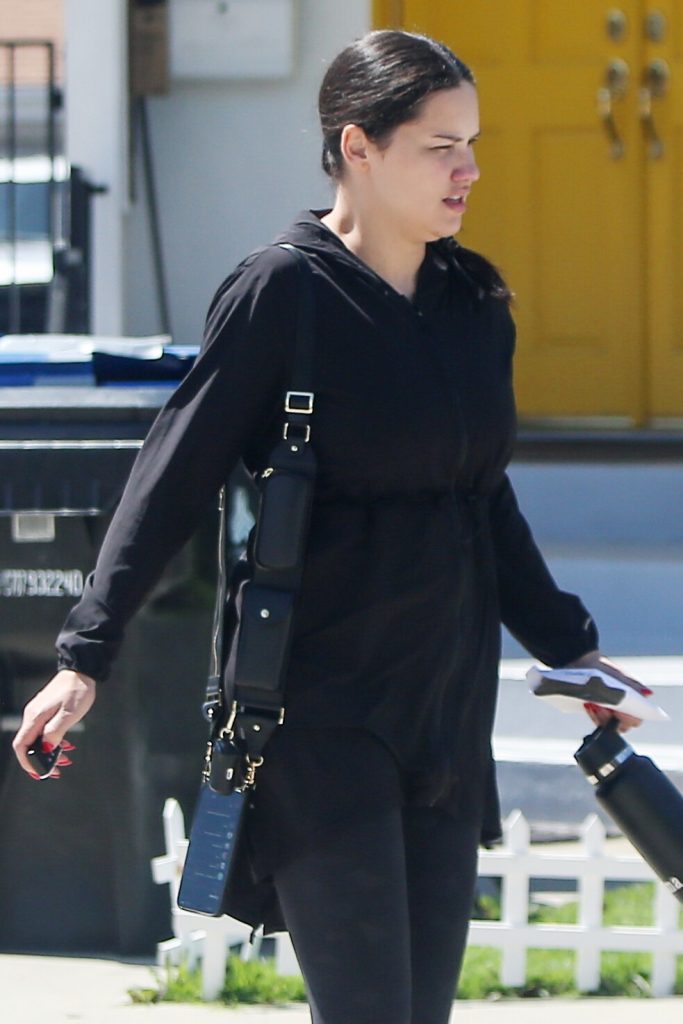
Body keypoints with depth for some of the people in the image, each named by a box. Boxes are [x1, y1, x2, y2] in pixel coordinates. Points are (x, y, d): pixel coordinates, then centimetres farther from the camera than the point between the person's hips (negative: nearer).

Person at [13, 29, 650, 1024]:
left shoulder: (473, 300, 10)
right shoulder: (282, 293, -9)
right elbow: (174, 478, -9)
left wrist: (566, 645, 26)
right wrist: (86, 657, -13)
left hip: (446, 702, 7)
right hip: (318, 708, -7)